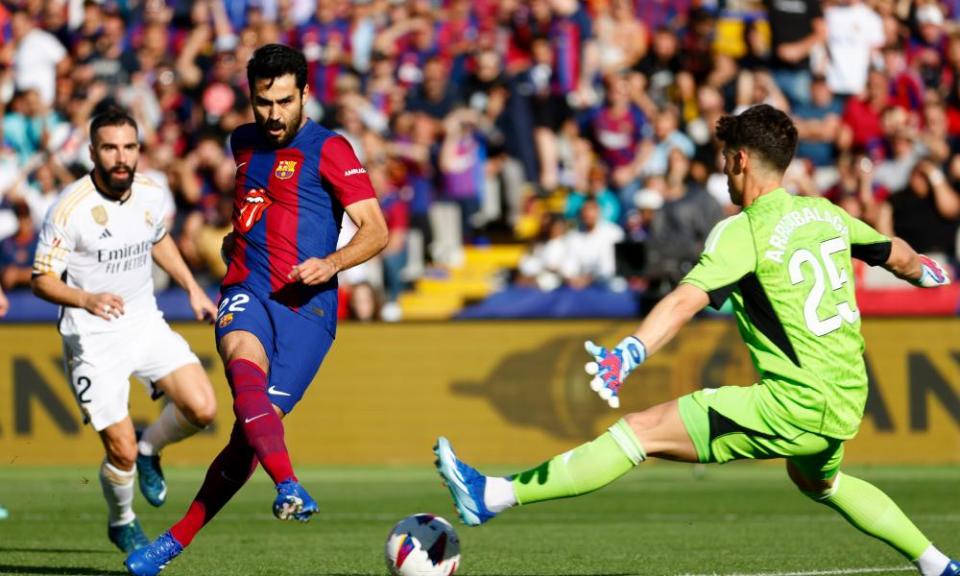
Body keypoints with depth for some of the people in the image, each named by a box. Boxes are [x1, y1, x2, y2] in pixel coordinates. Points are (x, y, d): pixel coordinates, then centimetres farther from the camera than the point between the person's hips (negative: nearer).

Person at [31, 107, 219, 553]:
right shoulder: (69, 209, -20)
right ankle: (122, 524, 25)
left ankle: (149, 449, 19)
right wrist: (86, 299, -33)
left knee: (202, 408, -14)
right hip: (93, 339, -5)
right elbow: (42, 281, -15)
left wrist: (192, 288, 16)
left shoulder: (151, 195, -3)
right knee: (122, 451, -6)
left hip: (145, 324, 5)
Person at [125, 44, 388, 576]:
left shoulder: (328, 150, -1)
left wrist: (332, 262, -24)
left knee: (250, 432, -9)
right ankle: (289, 488, -52)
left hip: (306, 304, -3)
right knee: (245, 371, -33)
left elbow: (376, 230, -8)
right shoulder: (245, 143, 17)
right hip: (247, 291, 3)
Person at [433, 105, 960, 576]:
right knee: (818, 481, 40)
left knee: (640, 431, -10)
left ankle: (493, 496, -17)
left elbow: (687, 300, -28)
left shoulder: (743, 232, -11)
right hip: (846, 405, 8)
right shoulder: (827, 215, 10)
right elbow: (898, 255, 27)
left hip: (793, 407, -8)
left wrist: (627, 354, -41)